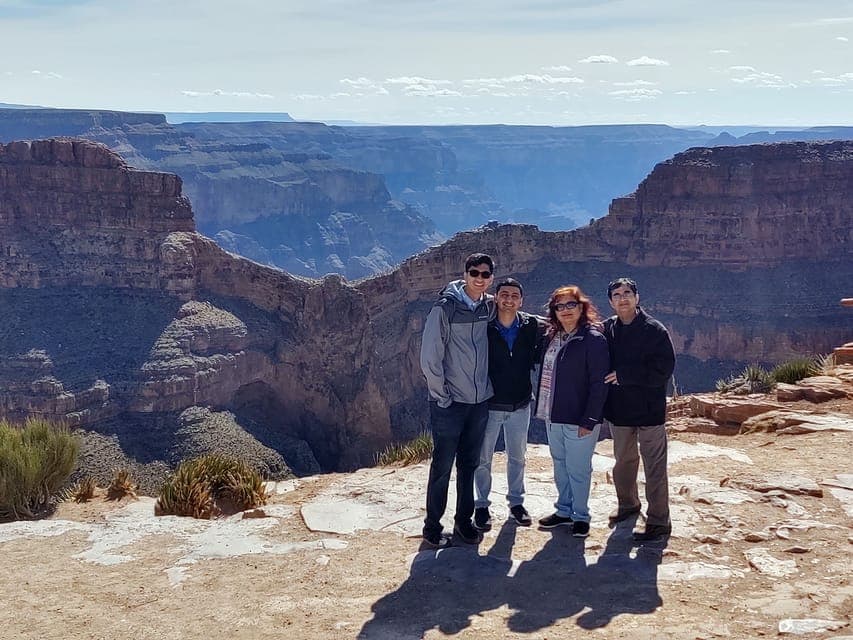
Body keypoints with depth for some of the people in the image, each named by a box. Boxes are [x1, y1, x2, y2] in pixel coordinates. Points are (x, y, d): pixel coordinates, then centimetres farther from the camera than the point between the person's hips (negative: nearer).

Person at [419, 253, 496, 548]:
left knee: (470, 465, 13)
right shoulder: (446, 307, -12)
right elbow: (430, 356, -12)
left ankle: (464, 520, 25)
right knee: (442, 467, 1)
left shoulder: (490, 307, 4)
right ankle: (432, 526, 13)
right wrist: (442, 395, -12)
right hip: (449, 403, -5)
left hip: (480, 401, 5)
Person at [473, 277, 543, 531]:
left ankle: (516, 501, 30)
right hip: (489, 404, -2)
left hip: (520, 405, 2)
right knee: (483, 458, 6)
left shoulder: (530, 326, -5)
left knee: (517, 456, 15)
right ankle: (481, 505, 20)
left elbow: (536, 357, 10)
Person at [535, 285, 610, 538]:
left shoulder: (593, 339, -12)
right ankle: (564, 510, 29)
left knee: (578, 469, 2)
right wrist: (543, 409, 9)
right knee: (560, 465, 16)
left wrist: (589, 421, -18)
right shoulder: (551, 338, 10)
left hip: (579, 420, -7)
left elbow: (599, 383, -14)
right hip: (553, 417, 7)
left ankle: (581, 516, 17)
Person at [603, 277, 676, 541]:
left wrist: (624, 375, -19)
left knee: (654, 466, -2)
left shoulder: (654, 330, -11)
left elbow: (663, 369, -17)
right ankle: (627, 504, 39)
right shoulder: (606, 329, 3)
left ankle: (659, 521, 5)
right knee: (623, 460, 20)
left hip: (649, 408, -5)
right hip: (619, 409, 5)